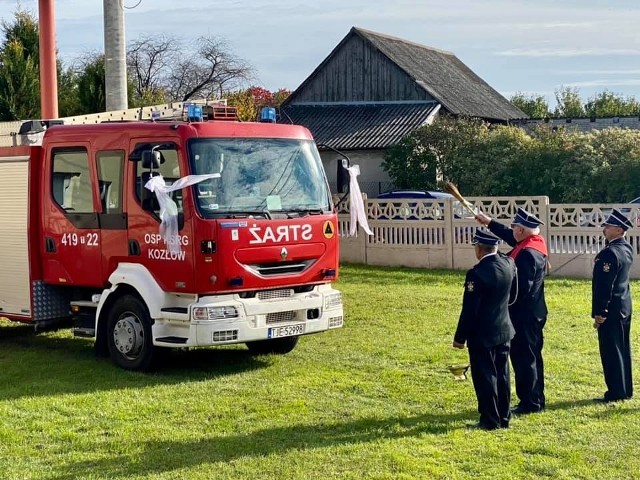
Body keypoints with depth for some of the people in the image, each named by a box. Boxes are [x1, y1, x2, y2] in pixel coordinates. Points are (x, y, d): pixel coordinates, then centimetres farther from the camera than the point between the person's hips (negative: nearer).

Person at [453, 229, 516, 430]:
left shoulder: (477, 273, -23)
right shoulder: (509, 264, -3)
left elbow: (469, 310, -20)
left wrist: (460, 337, -10)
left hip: (482, 336, -7)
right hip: (503, 331, 7)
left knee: (485, 377, 4)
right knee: (502, 375, 15)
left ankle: (490, 420, 11)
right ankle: (504, 417, 24)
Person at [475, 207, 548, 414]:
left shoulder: (527, 253, -23)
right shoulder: (535, 243, 7)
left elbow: (521, 287, -25)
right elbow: (510, 237, 25)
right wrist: (489, 222, 32)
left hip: (523, 315, -10)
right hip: (534, 313, 10)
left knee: (523, 358, -2)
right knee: (532, 356, 16)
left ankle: (529, 403, 4)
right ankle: (536, 400, 25)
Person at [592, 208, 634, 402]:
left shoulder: (609, 253, -20)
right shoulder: (626, 249, 8)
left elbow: (604, 286, -21)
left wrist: (599, 312, -18)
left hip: (610, 310, -10)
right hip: (624, 306, 10)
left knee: (611, 351, -3)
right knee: (622, 349, 14)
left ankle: (616, 393, 2)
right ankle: (625, 390, 22)